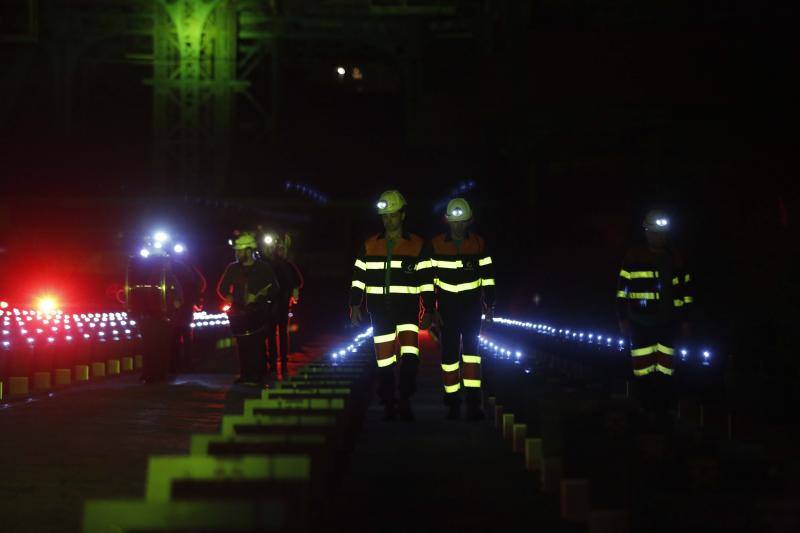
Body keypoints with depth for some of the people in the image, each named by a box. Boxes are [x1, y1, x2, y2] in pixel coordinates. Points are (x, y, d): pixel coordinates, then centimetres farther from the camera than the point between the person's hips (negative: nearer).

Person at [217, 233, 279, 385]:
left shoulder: (263, 268, 4)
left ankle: (258, 375, -5)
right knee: (242, 345, 0)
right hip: (238, 312, 3)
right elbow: (222, 288, 17)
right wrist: (229, 297, -2)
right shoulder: (232, 268, 11)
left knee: (257, 344, -10)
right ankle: (245, 375, 9)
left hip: (257, 313, -3)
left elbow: (273, 288, 6)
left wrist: (258, 297, -8)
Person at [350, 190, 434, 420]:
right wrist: (355, 305, 2)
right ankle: (388, 404, 14)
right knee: (384, 358, 4)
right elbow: (358, 277, 11)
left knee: (410, 354, -16)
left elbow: (426, 279, 4)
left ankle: (405, 400, -6)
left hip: (407, 306, -2)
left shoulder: (417, 245, 4)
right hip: (379, 307, 2)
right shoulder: (370, 246, 10)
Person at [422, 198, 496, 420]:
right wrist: (431, 309, -1)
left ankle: (473, 401, -7)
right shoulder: (436, 245, -2)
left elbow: (488, 276, 6)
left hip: (472, 304, 0)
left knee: (471, 348, -8)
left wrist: (489, 305, 4)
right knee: (449, 351, 1)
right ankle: (452, 401, 11)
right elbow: (429, 278, 2)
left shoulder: (478, 243, 0)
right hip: (447, 304, 0)